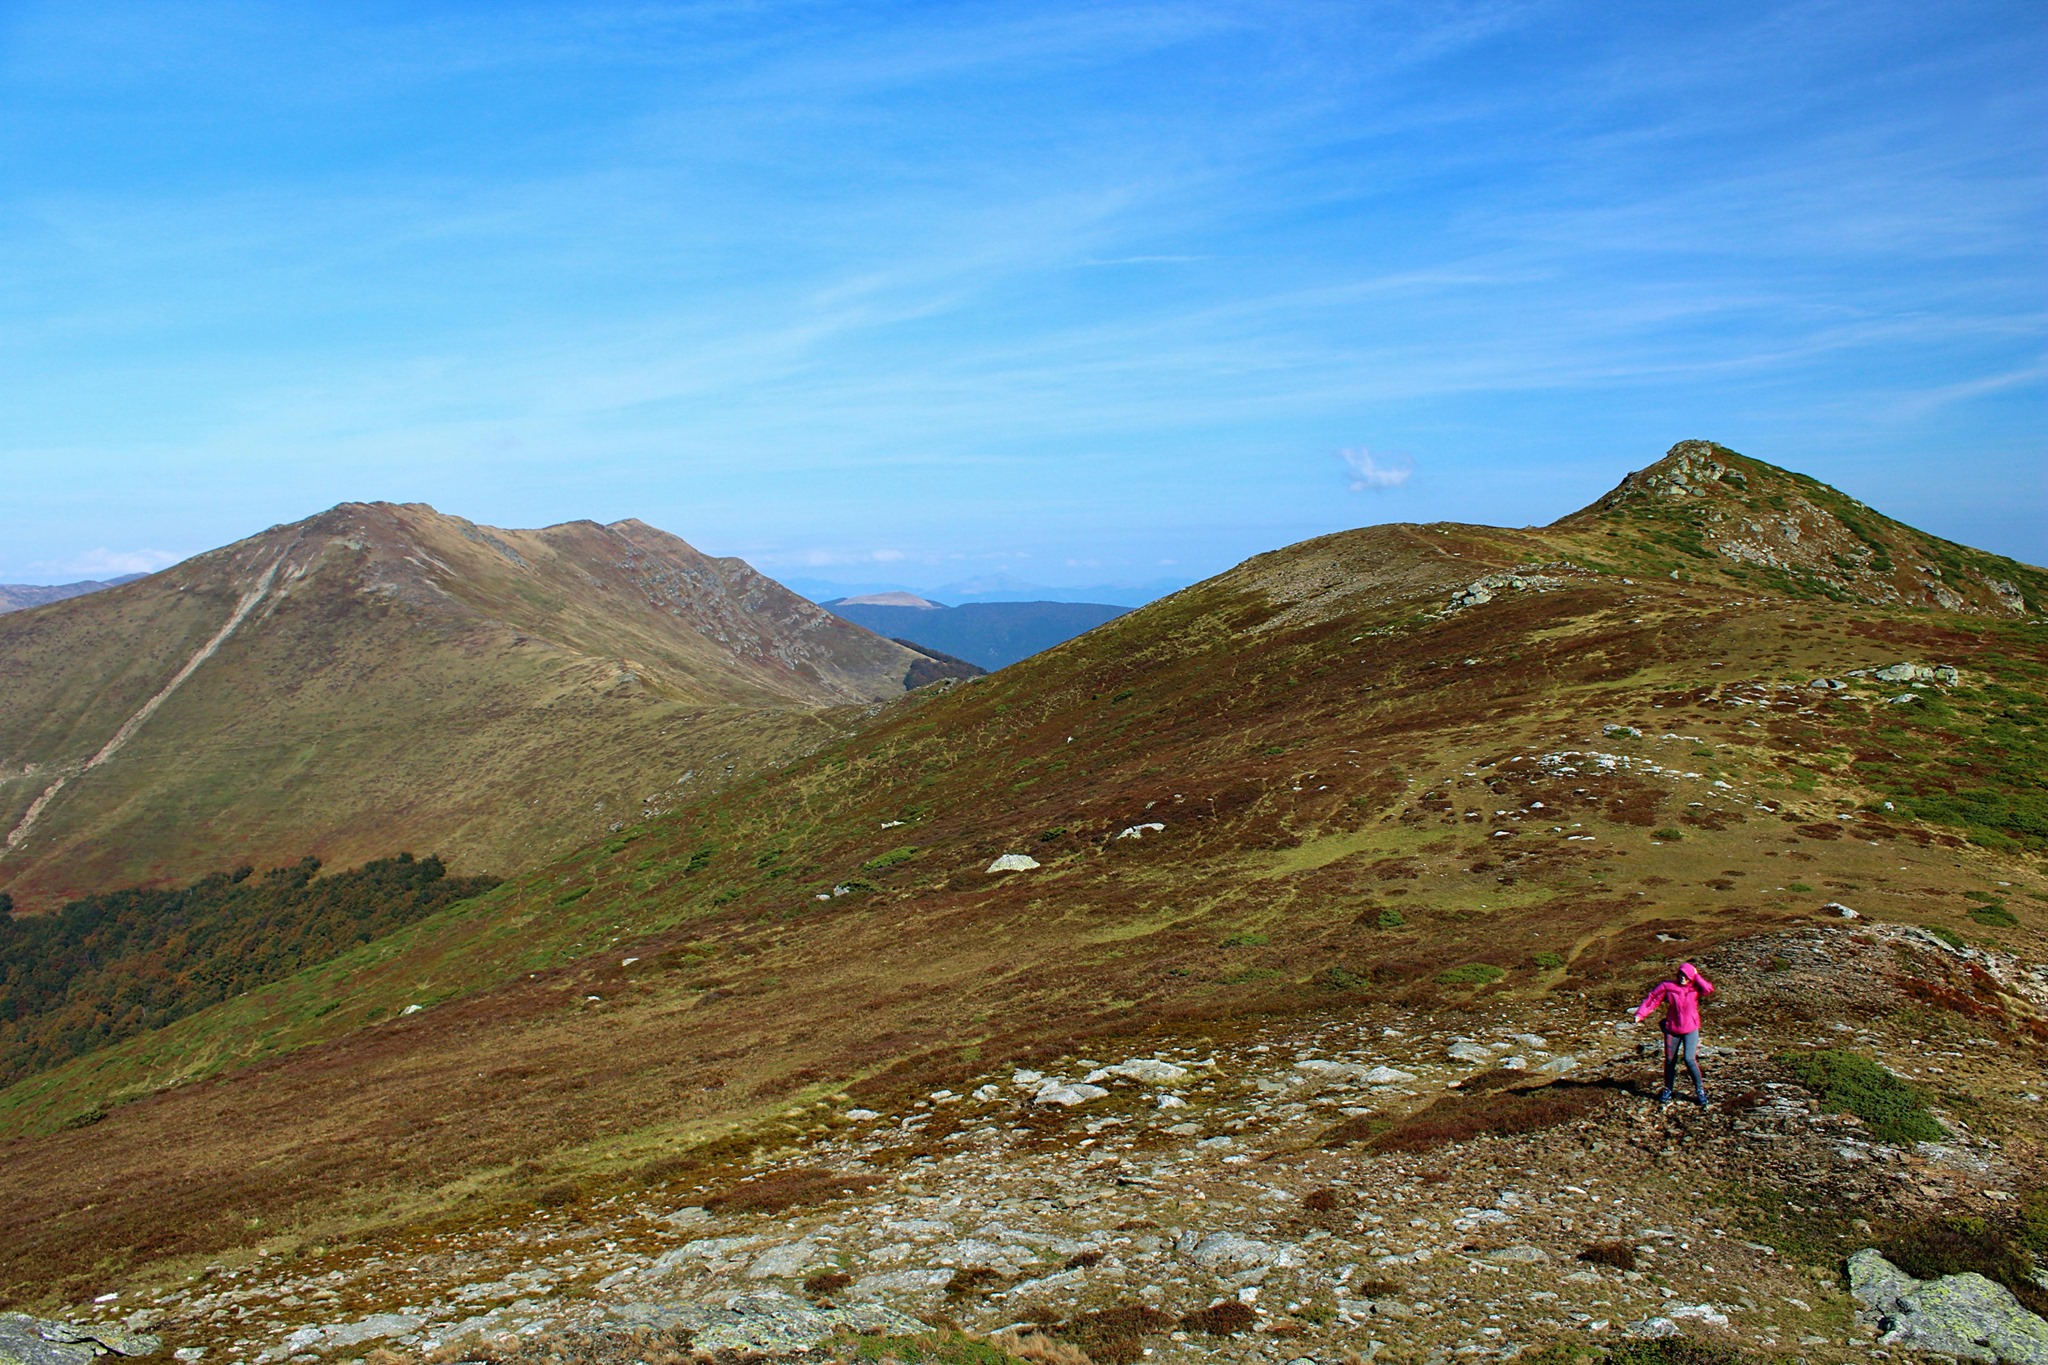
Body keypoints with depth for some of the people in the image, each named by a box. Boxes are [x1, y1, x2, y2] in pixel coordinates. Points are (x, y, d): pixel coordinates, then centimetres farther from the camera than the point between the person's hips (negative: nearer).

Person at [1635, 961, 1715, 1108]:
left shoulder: (1695, 988, -3)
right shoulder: (1667, 986, -4)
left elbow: (1709, 989, -23)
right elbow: (1653, 999, -4)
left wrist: (1697, 977, -15)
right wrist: (1640, 1013, -13)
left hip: (1691, 1029, -1)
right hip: (1672, 1029, 1)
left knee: (1689, 1059, -14)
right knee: (1670, 1060, 9)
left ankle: (1700, 1090, 5)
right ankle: (1667, 1090, 27)